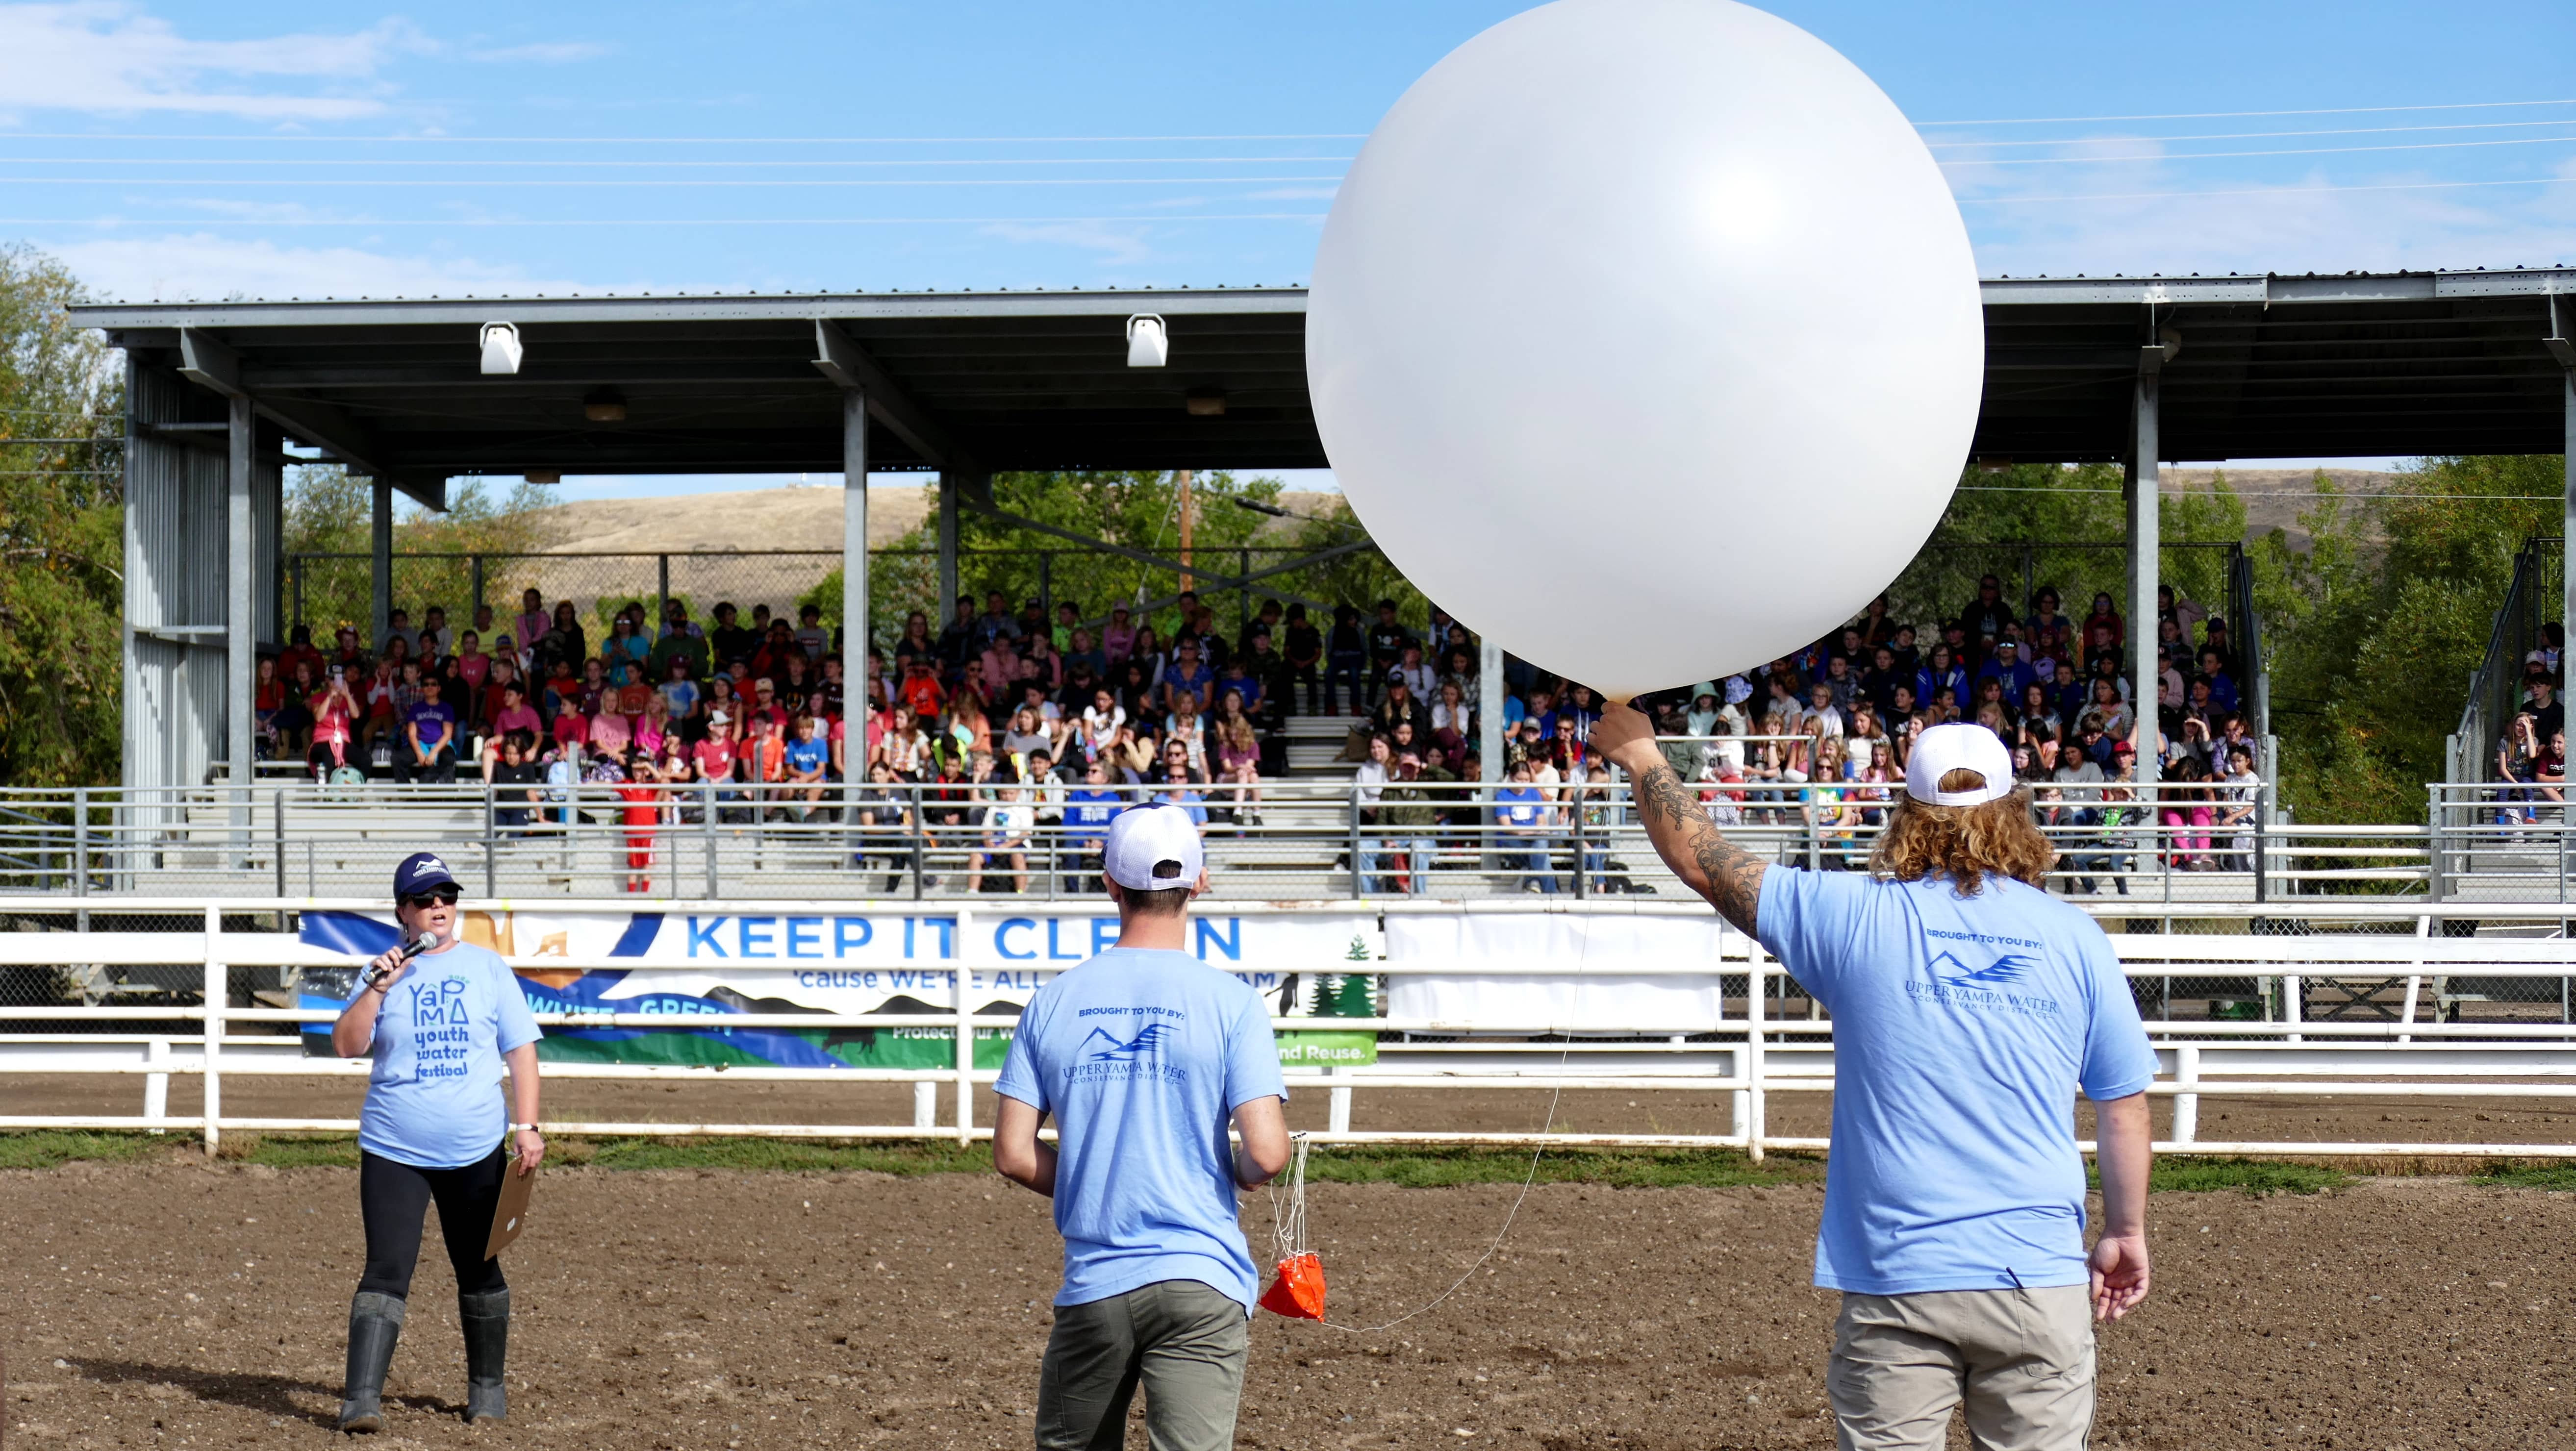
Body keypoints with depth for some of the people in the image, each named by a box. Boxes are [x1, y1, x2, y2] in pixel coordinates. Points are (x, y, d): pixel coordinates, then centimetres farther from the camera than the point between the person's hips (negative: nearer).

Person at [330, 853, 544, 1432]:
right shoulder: (384, 972, 5)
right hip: (394, 1151, -1)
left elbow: (521, 1051, 5)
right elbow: (346, 1046, -5)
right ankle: (361, 1398, -14)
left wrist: (526, 1128, -4)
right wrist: (377, 989, -16)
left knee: (479, 1272, 11)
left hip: (478, 1150, 1)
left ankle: (487, 1386, 27)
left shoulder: (488, 967, 6)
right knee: (386, 1272, -11)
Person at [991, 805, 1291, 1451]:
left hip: (1092, 1284, 3)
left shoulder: (1056, 1001, 3)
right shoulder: (1232, 1001, -5)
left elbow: (1013, 1154, 3)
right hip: (1201, 1283, -3)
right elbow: (1267, 1155, -12)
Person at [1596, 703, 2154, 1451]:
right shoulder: (2074, 937, 2)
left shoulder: (1857, 919, -1)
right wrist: (2126, 1232, 19)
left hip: (1898, 1284, -1)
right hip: (2040, 1278, 1)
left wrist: (1642, 757, 24)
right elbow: (2124, 1103, 6)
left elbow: (1702, 860, 8)